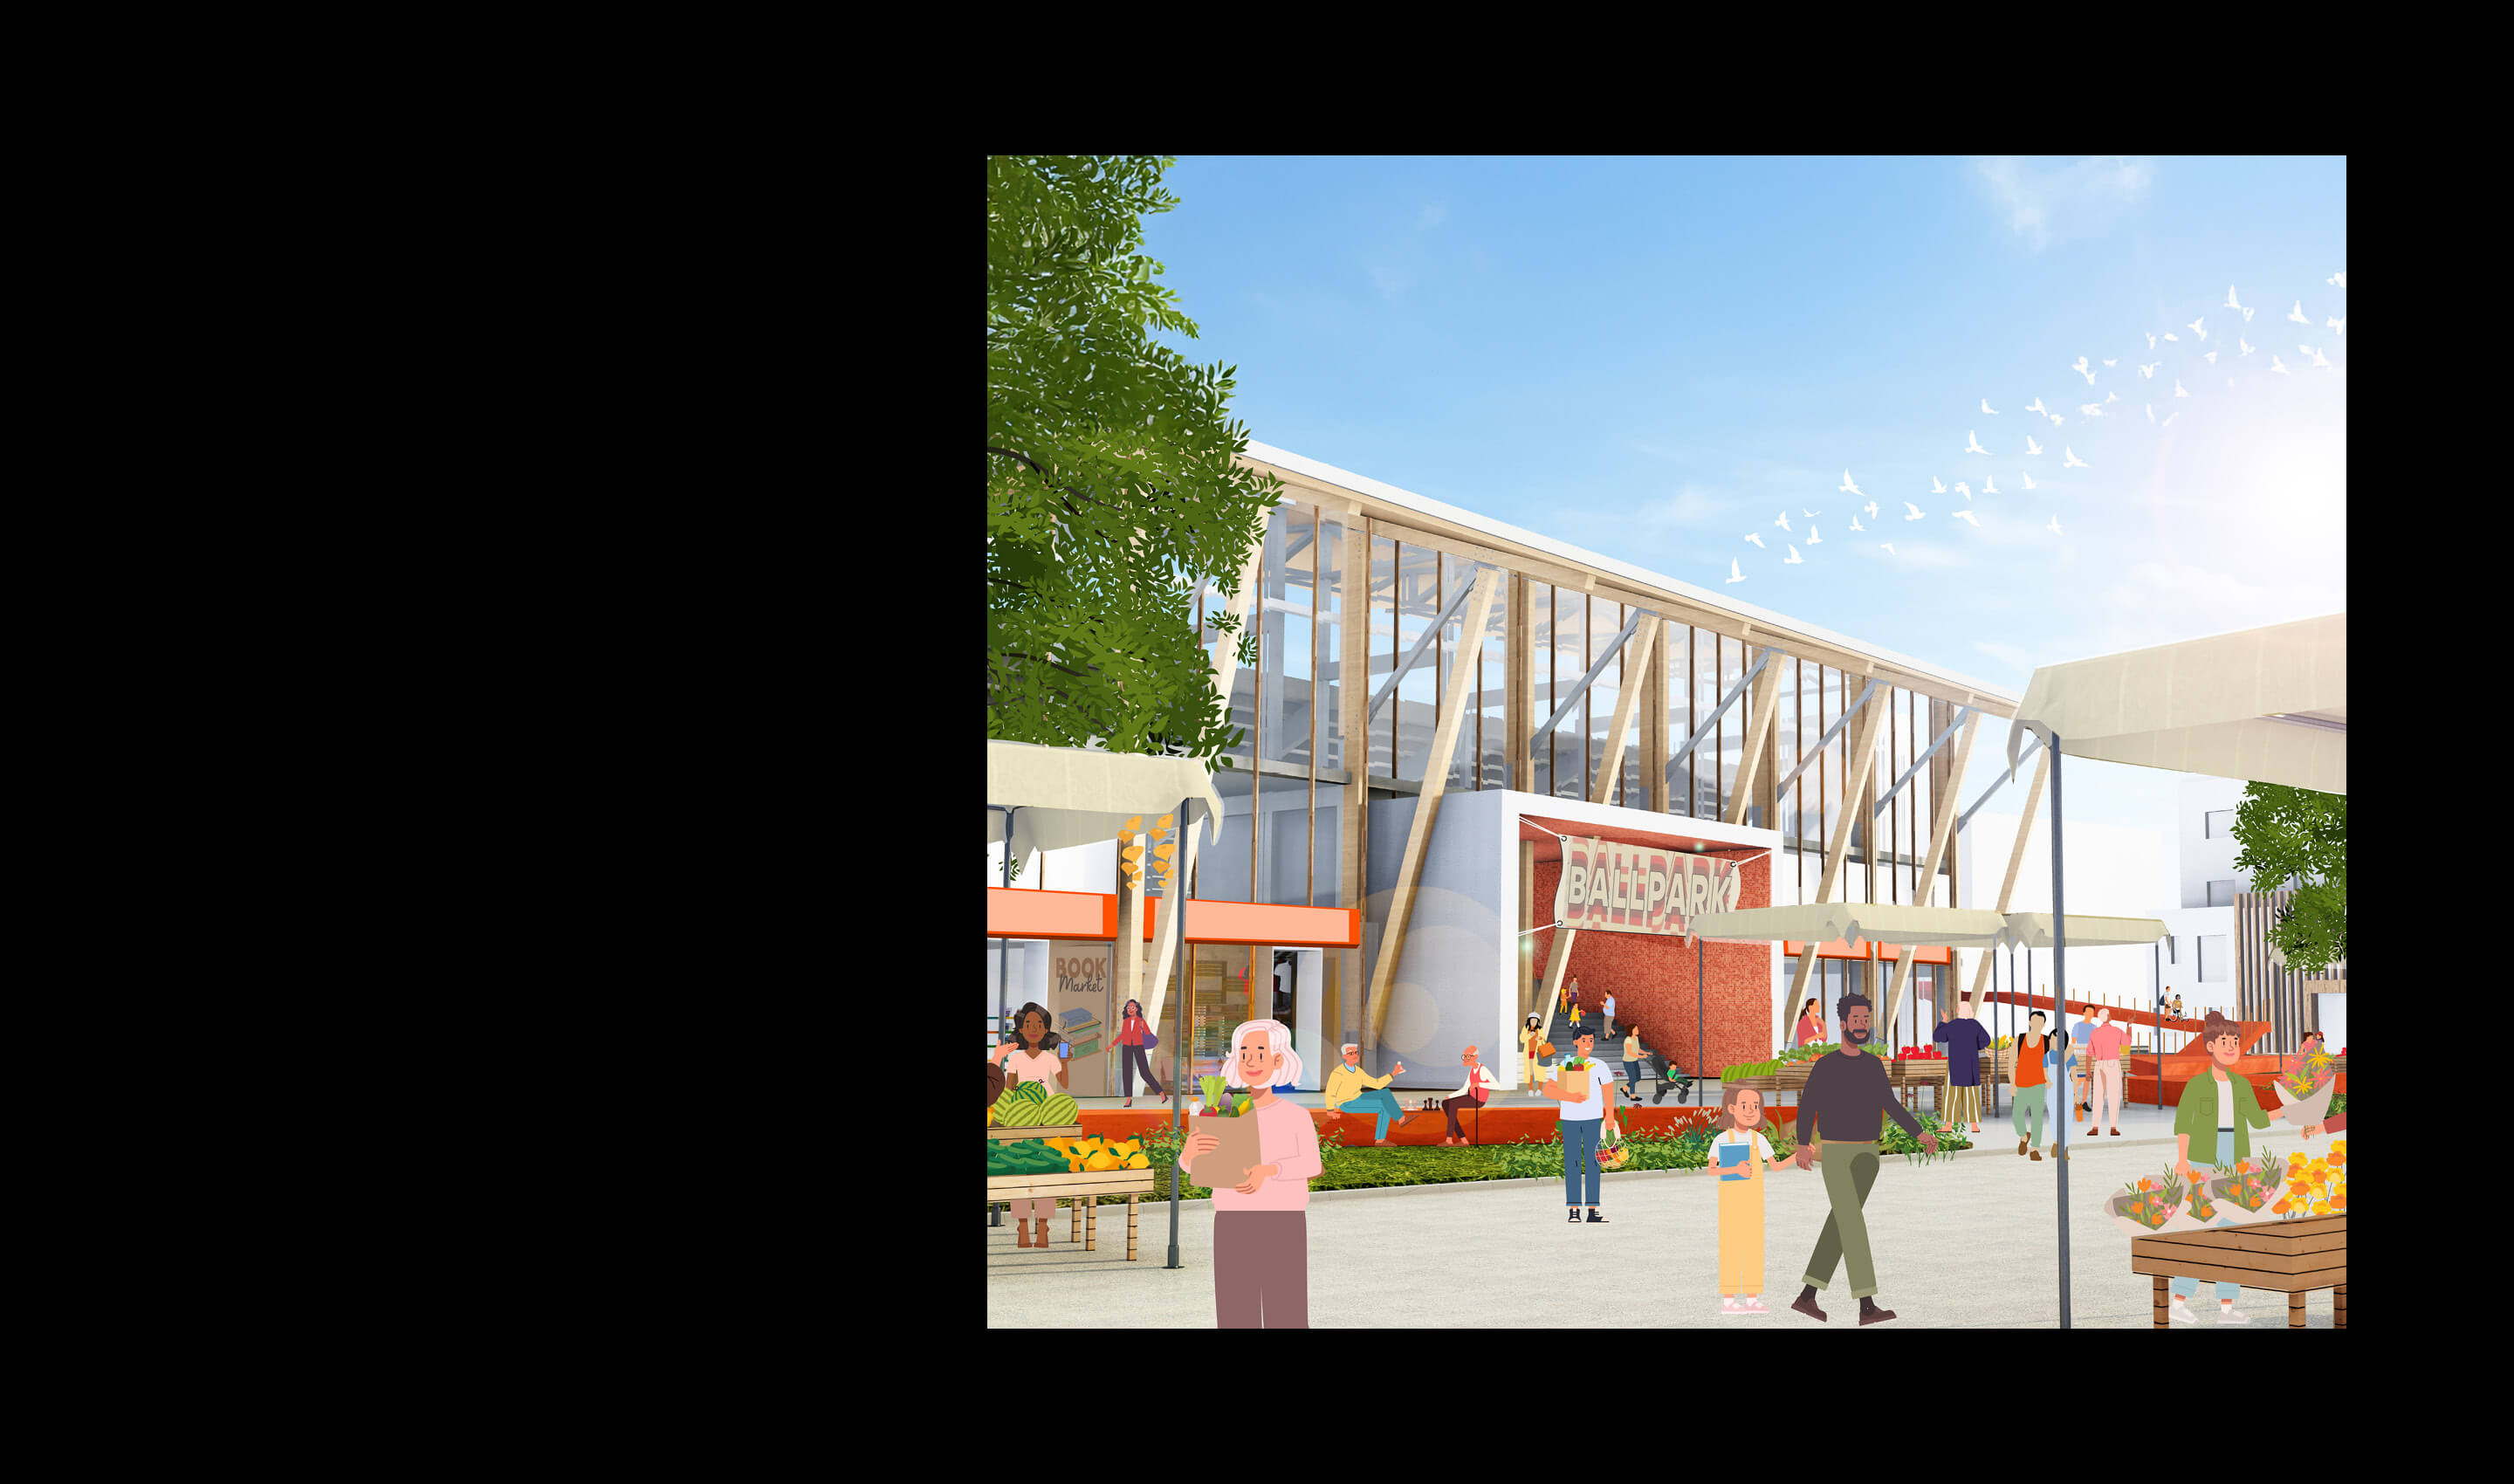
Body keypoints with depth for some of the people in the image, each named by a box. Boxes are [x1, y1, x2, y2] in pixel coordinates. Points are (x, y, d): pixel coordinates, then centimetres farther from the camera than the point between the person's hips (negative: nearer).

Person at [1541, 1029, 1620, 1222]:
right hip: (1570, 1118, 0)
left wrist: (1610, 1117, 0)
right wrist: (1569, 1098, -15)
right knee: (1572, 1163, -1)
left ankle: (1593, 1210, 1)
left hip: (1593, 1119, 1)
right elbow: (1548, 1089, -2)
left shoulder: (1600, 1066, 6)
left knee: (1593, 1162, -1)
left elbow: (1608, 1092, 7)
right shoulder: (1564, 1067, 3)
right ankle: (1574, 1210, 2)